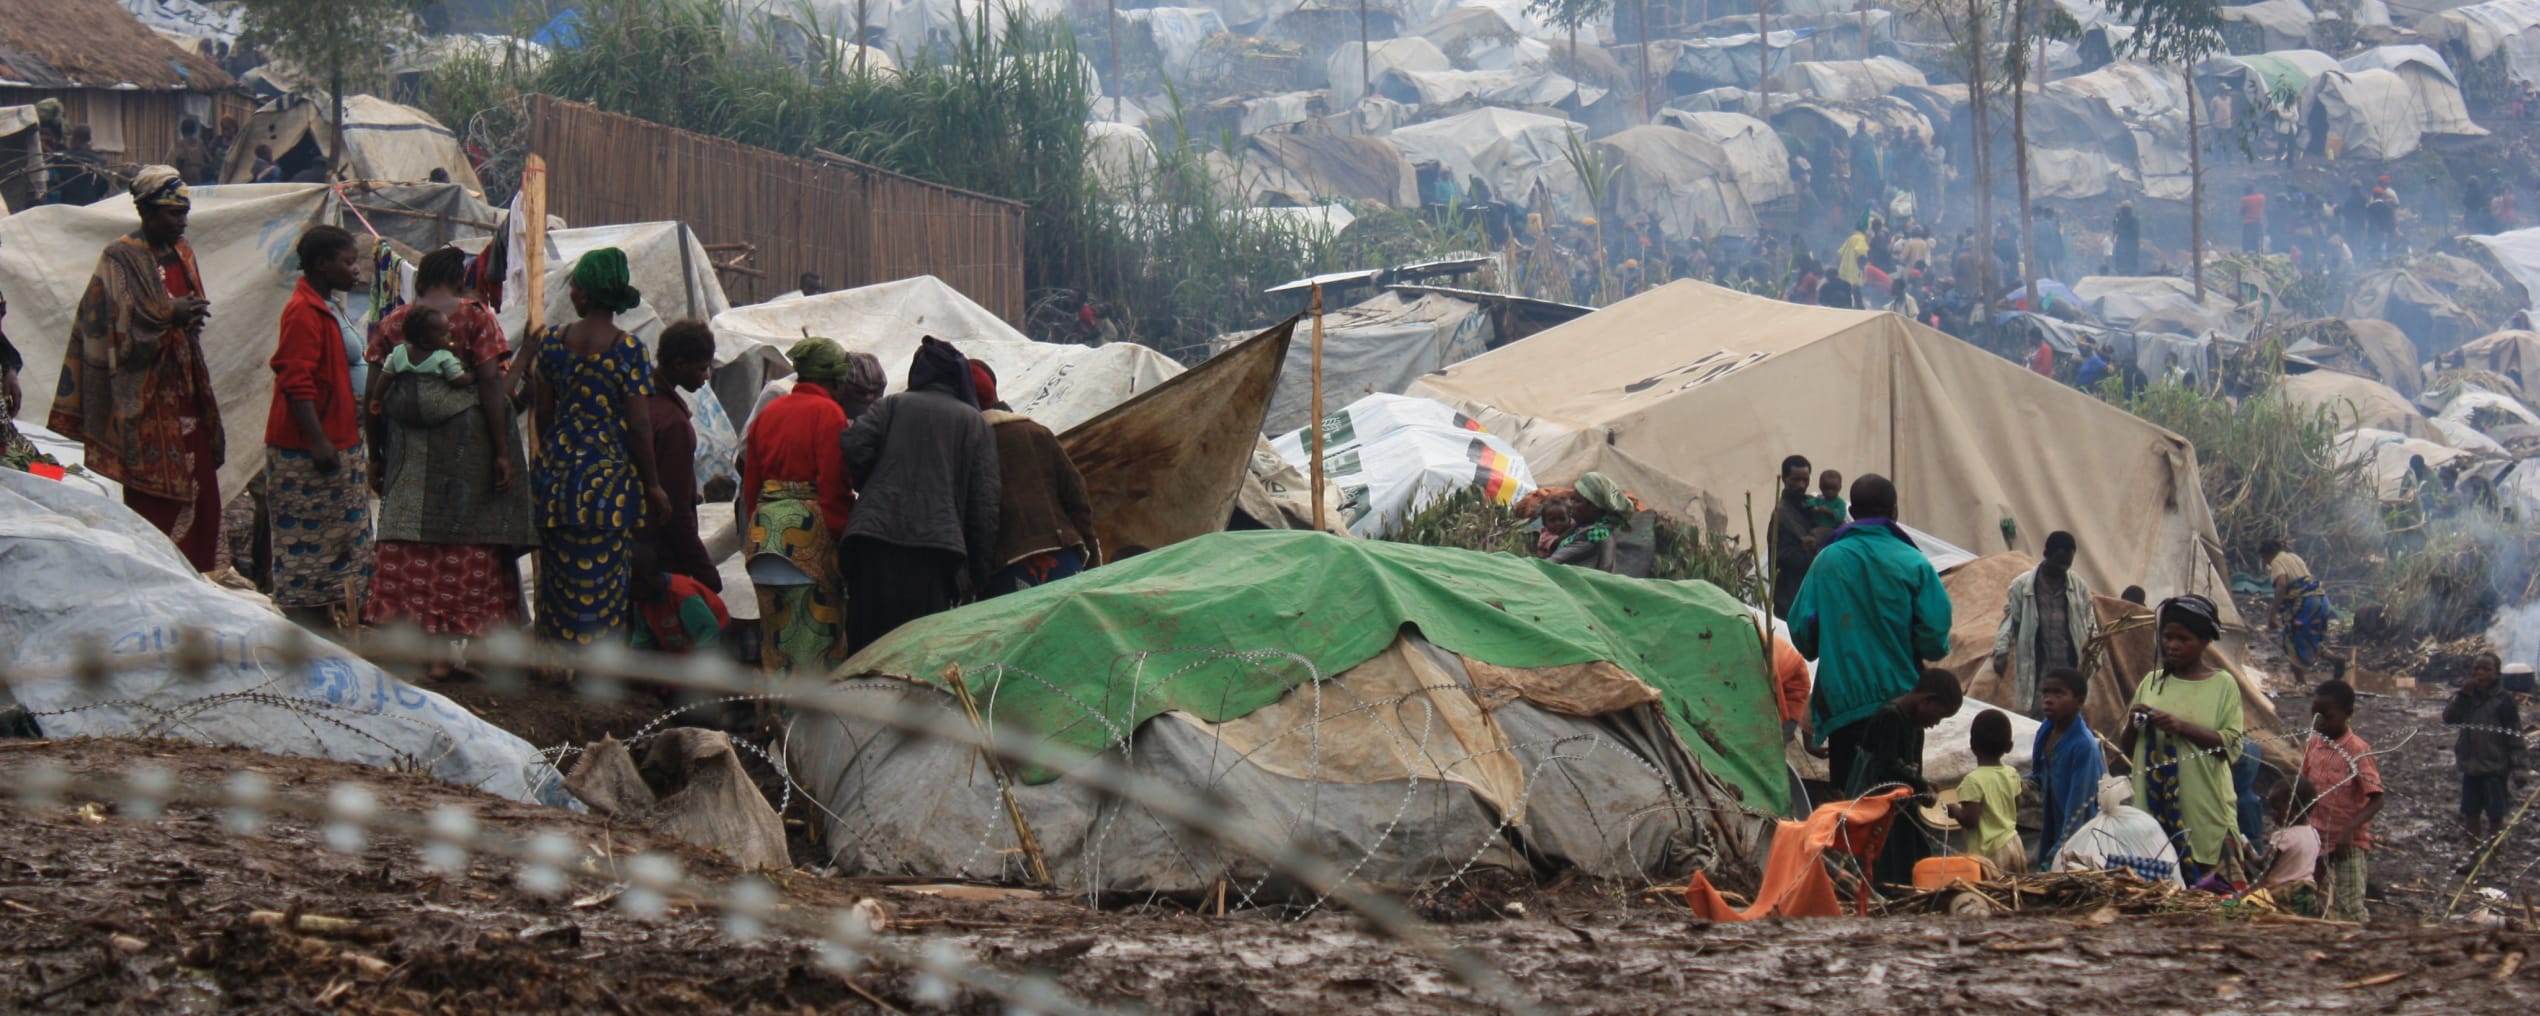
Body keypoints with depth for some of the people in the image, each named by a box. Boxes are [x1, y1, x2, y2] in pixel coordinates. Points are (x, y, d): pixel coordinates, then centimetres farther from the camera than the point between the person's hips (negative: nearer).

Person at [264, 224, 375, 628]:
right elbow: (296, 382, -23)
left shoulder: (327, 309, 16)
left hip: (338, 443, 10)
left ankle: (323, 627, 19)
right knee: (307, 537, -7)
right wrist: (319, 441, -26)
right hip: (306, 453, -10)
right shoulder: (304, 312, -17)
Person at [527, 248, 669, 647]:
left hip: (558, 474, 3)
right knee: (603, 590, 2)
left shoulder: (551, 340, 0)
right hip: (609, 476, -3)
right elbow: (638, 424, -10)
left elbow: (544, 410, 3)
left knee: (560, 580, 12)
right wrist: (652, 485, -2)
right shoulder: (627, 349, -9)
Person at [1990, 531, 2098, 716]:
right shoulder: (2022, 586, 0)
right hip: (2036, 672, -2)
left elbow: (2089, 622, 14)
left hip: (2070, 672, 2)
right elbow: (2009, 620, 4)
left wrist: (2091, 641, -7)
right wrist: (2001, 651, -8)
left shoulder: (2079, 586, 7)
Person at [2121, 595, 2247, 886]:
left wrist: (2183, 728, -17)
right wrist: (2134, 724, -6)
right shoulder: (2152, 682, 13)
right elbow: (2127, 749, 15)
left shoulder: (2223, 685, 3)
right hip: (2153, 807, 3)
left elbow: (2232, 747, -7)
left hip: (2205, 810, -3)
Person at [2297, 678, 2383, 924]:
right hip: (2318, 838, 6)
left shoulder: (2357, 751, -14)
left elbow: (2376, 801, -17)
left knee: (2350, 908, -6)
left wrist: (2349, 830, -27)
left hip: (2348, 843, -6)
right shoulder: (2314, 744, 5)